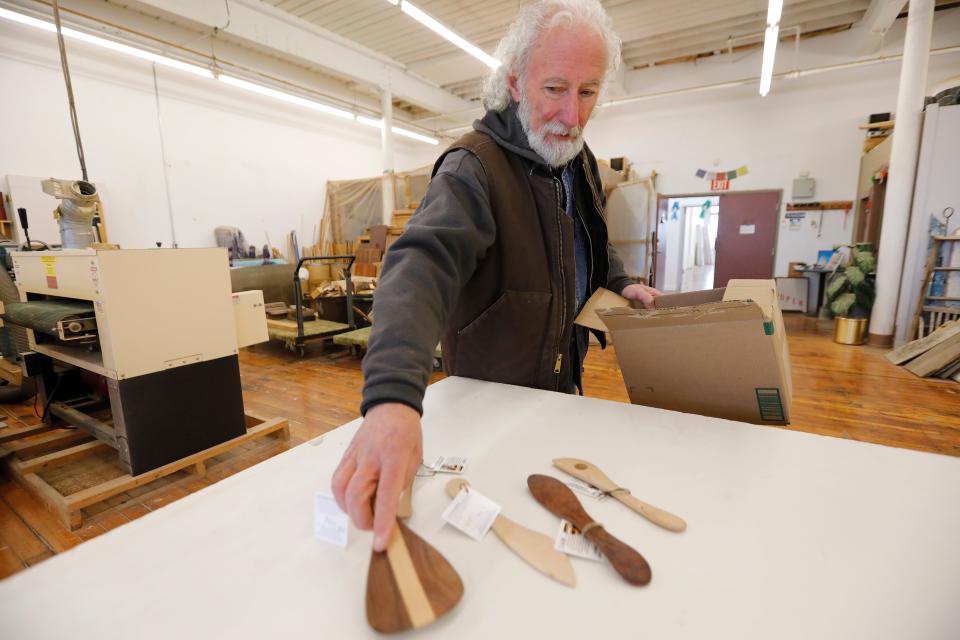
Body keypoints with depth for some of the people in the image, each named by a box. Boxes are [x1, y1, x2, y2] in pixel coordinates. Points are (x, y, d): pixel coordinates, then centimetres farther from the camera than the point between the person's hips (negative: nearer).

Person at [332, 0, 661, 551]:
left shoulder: (580, 160, 3)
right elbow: (421, 264, -42)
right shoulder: (474, 167, -24)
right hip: (495, 395, -7)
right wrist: (393, 396, -57)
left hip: (566, 377, 8)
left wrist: (620, 283, 2)